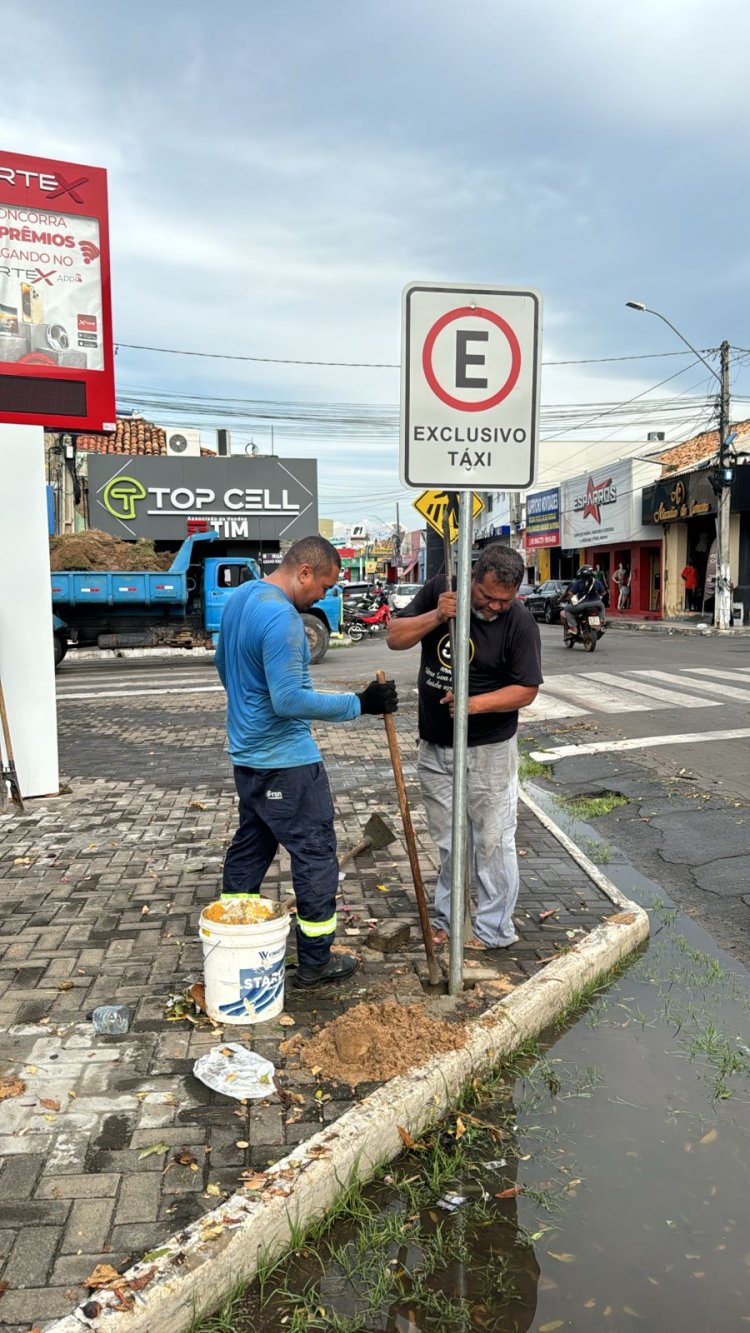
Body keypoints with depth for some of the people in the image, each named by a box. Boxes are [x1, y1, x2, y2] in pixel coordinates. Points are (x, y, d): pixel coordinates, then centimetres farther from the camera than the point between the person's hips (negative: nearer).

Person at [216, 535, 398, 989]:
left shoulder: (240, 597, 8)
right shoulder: (282, 618, -23)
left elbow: (223, 664, 22)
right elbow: (290, 700, -27)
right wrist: (360, 704, -23)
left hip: (248, 752, 10)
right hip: (287, 761, -10)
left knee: (251, 847, 19)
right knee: (316, 854, 2)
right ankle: (316, 961, 12)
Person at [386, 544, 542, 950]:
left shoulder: (520, 623, -13)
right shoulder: (439, 590, -3)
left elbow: (526, 689, -11)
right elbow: (395, 638, -4)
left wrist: (476, 704, -26)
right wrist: (435, 616, -20)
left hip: (488, 752, -3)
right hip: (434, 747, 4)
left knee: (492, 843, 5)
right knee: (449, 843, 16)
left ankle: (494, 930, 19)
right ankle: (446, 918, 31)